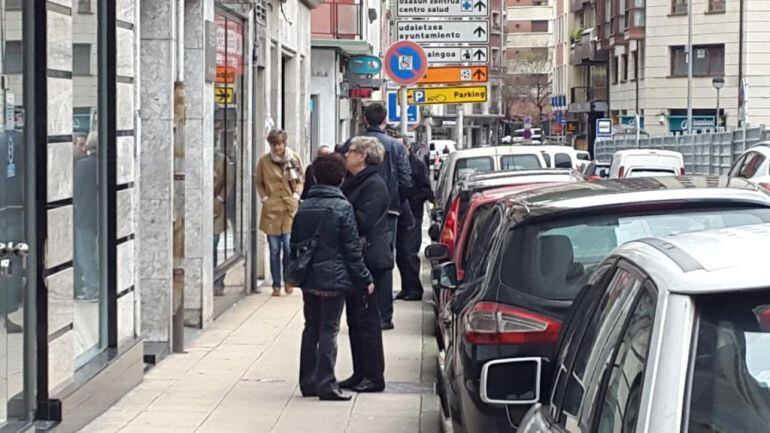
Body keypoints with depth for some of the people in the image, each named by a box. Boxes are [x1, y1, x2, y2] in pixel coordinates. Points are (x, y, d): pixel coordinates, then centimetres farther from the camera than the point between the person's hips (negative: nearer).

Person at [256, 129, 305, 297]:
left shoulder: (294, 159, 3)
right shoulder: (264, 161, 2)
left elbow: (300, 181, 12)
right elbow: (259, 183, 12)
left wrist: (296, 196, -1)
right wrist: (264, 198, 0)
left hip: (290, 208, -1)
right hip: (271, 209, 1)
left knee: (289, 247, -7)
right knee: (274, 250, 3)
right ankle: (276, 284, 13)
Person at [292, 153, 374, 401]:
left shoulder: (304, 207, 5)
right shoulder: (342, 208, -11)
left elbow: (294, 244, 10)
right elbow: (352, 249, -10)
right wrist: (365, 279, -3)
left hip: (308, 279, 5)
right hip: (333, 279, -5)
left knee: (311, 329, 13)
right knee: (329, 330, -2)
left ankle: (308, 382, 17)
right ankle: (326, 384, -3)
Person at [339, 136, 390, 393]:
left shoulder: (374, 185, -12)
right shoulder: (353, 182, 18)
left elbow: (363, 221, -21)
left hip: (369, 261, -9)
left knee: (366, 318, -5)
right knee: (355, 318, 11)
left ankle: (374, 376, 0)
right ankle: (360, 374, 17)